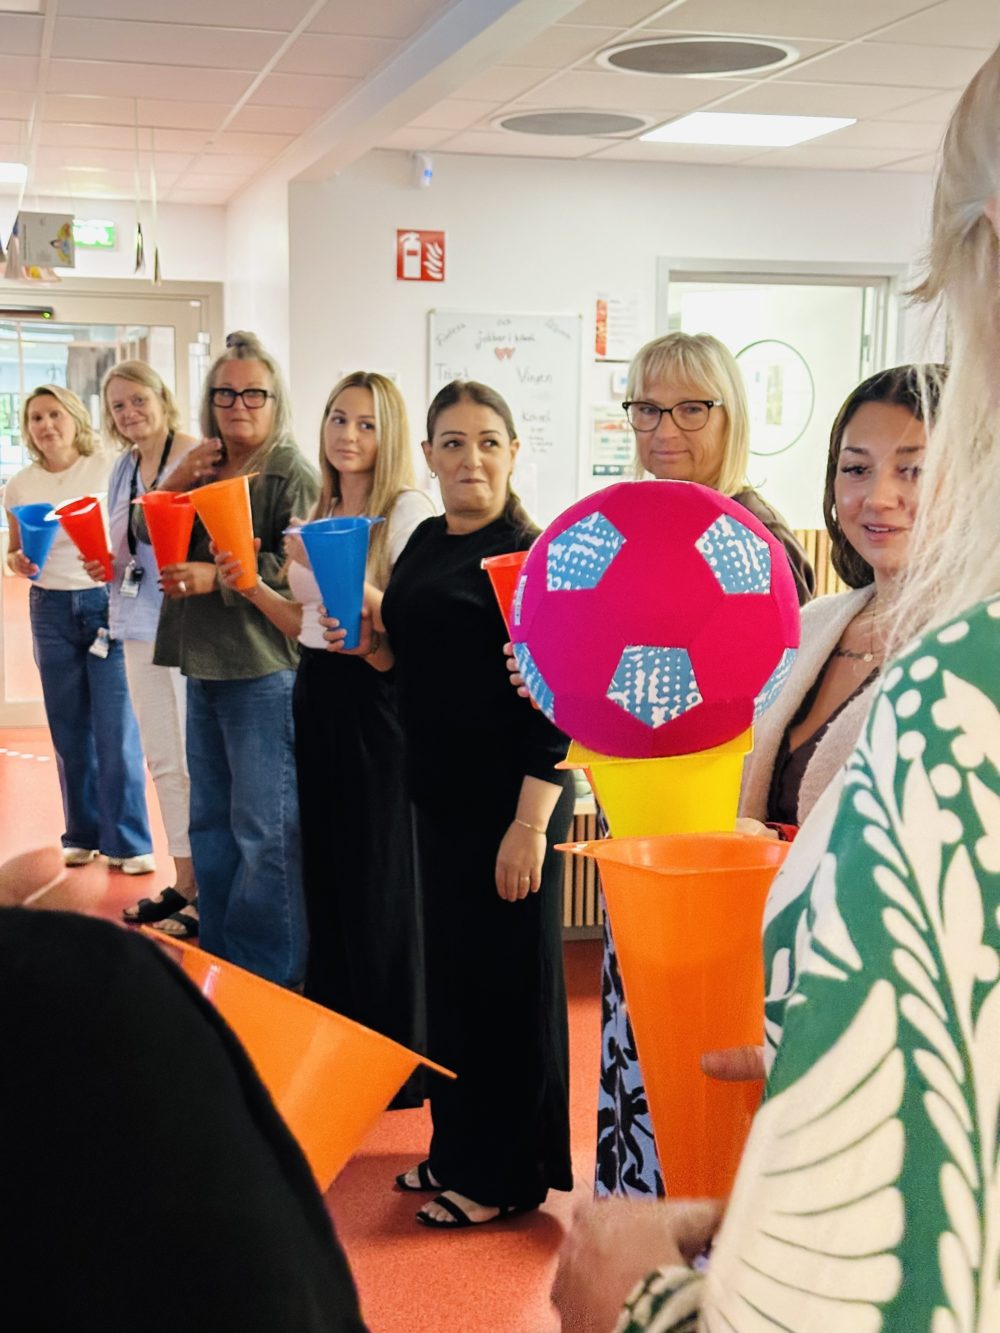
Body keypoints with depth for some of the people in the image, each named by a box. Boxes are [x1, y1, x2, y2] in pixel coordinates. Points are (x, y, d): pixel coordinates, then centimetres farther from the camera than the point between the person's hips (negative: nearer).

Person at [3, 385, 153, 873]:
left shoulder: (109, 468, -4)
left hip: (108, 603, -3)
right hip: (51, 611, 3)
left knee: (116, 730, -4)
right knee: (68, 728, 7)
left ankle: (129, 842, 3)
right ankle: (83, 834, 19)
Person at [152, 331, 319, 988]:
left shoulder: (292, 473, -7)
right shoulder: (202, 468, 15)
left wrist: (218, 577, -23)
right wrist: (171, 485, -4)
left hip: (264, 670, -8)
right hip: (204, 666, 8)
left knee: (264, 832, -4)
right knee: (211, 823, 16)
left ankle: (269, 979, 7)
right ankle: (217, 963, 29)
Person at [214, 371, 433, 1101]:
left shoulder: (408, 510, -10)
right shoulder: (319, 512, 13)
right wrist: (250, 583, 6)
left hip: (375, 701, -7)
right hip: (318, 697, 7)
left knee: (380, 874, 0)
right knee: (327, 869, 12)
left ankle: (396, 1059, 15)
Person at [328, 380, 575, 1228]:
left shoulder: (534, 554, -14)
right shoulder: (427, 544, 9)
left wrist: (530, 821, -22)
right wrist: (370, 641, -1)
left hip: (511, 800, -8)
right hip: (441, 793, 8)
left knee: (507, 977, 3)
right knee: (451, 967, 17)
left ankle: (505, 1175, 18)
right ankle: (458, 1148, 33)